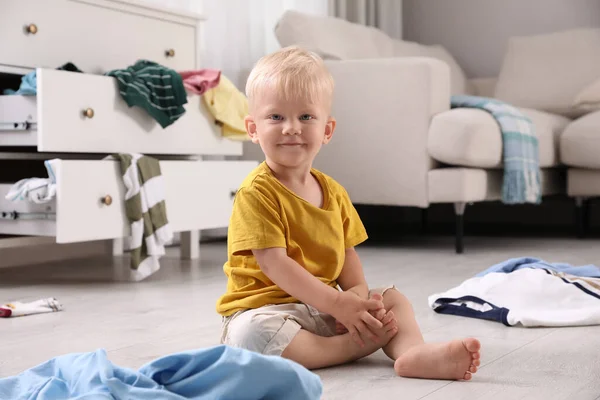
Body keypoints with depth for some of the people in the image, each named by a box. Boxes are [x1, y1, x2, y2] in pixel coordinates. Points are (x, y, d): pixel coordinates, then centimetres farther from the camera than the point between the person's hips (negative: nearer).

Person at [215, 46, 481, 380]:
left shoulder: (334, 192, 8)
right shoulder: (256, 192, -15)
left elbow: (346, 254, 12)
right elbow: (274, 264, -21)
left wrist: (358, 294, -10)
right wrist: (340, 305, -25)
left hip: (327, 307, 7)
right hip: (266, 309, -7)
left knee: (393, 299, 1)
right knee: (255, 334, -37)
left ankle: (415, 352, -29)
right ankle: (352, 346, -24)